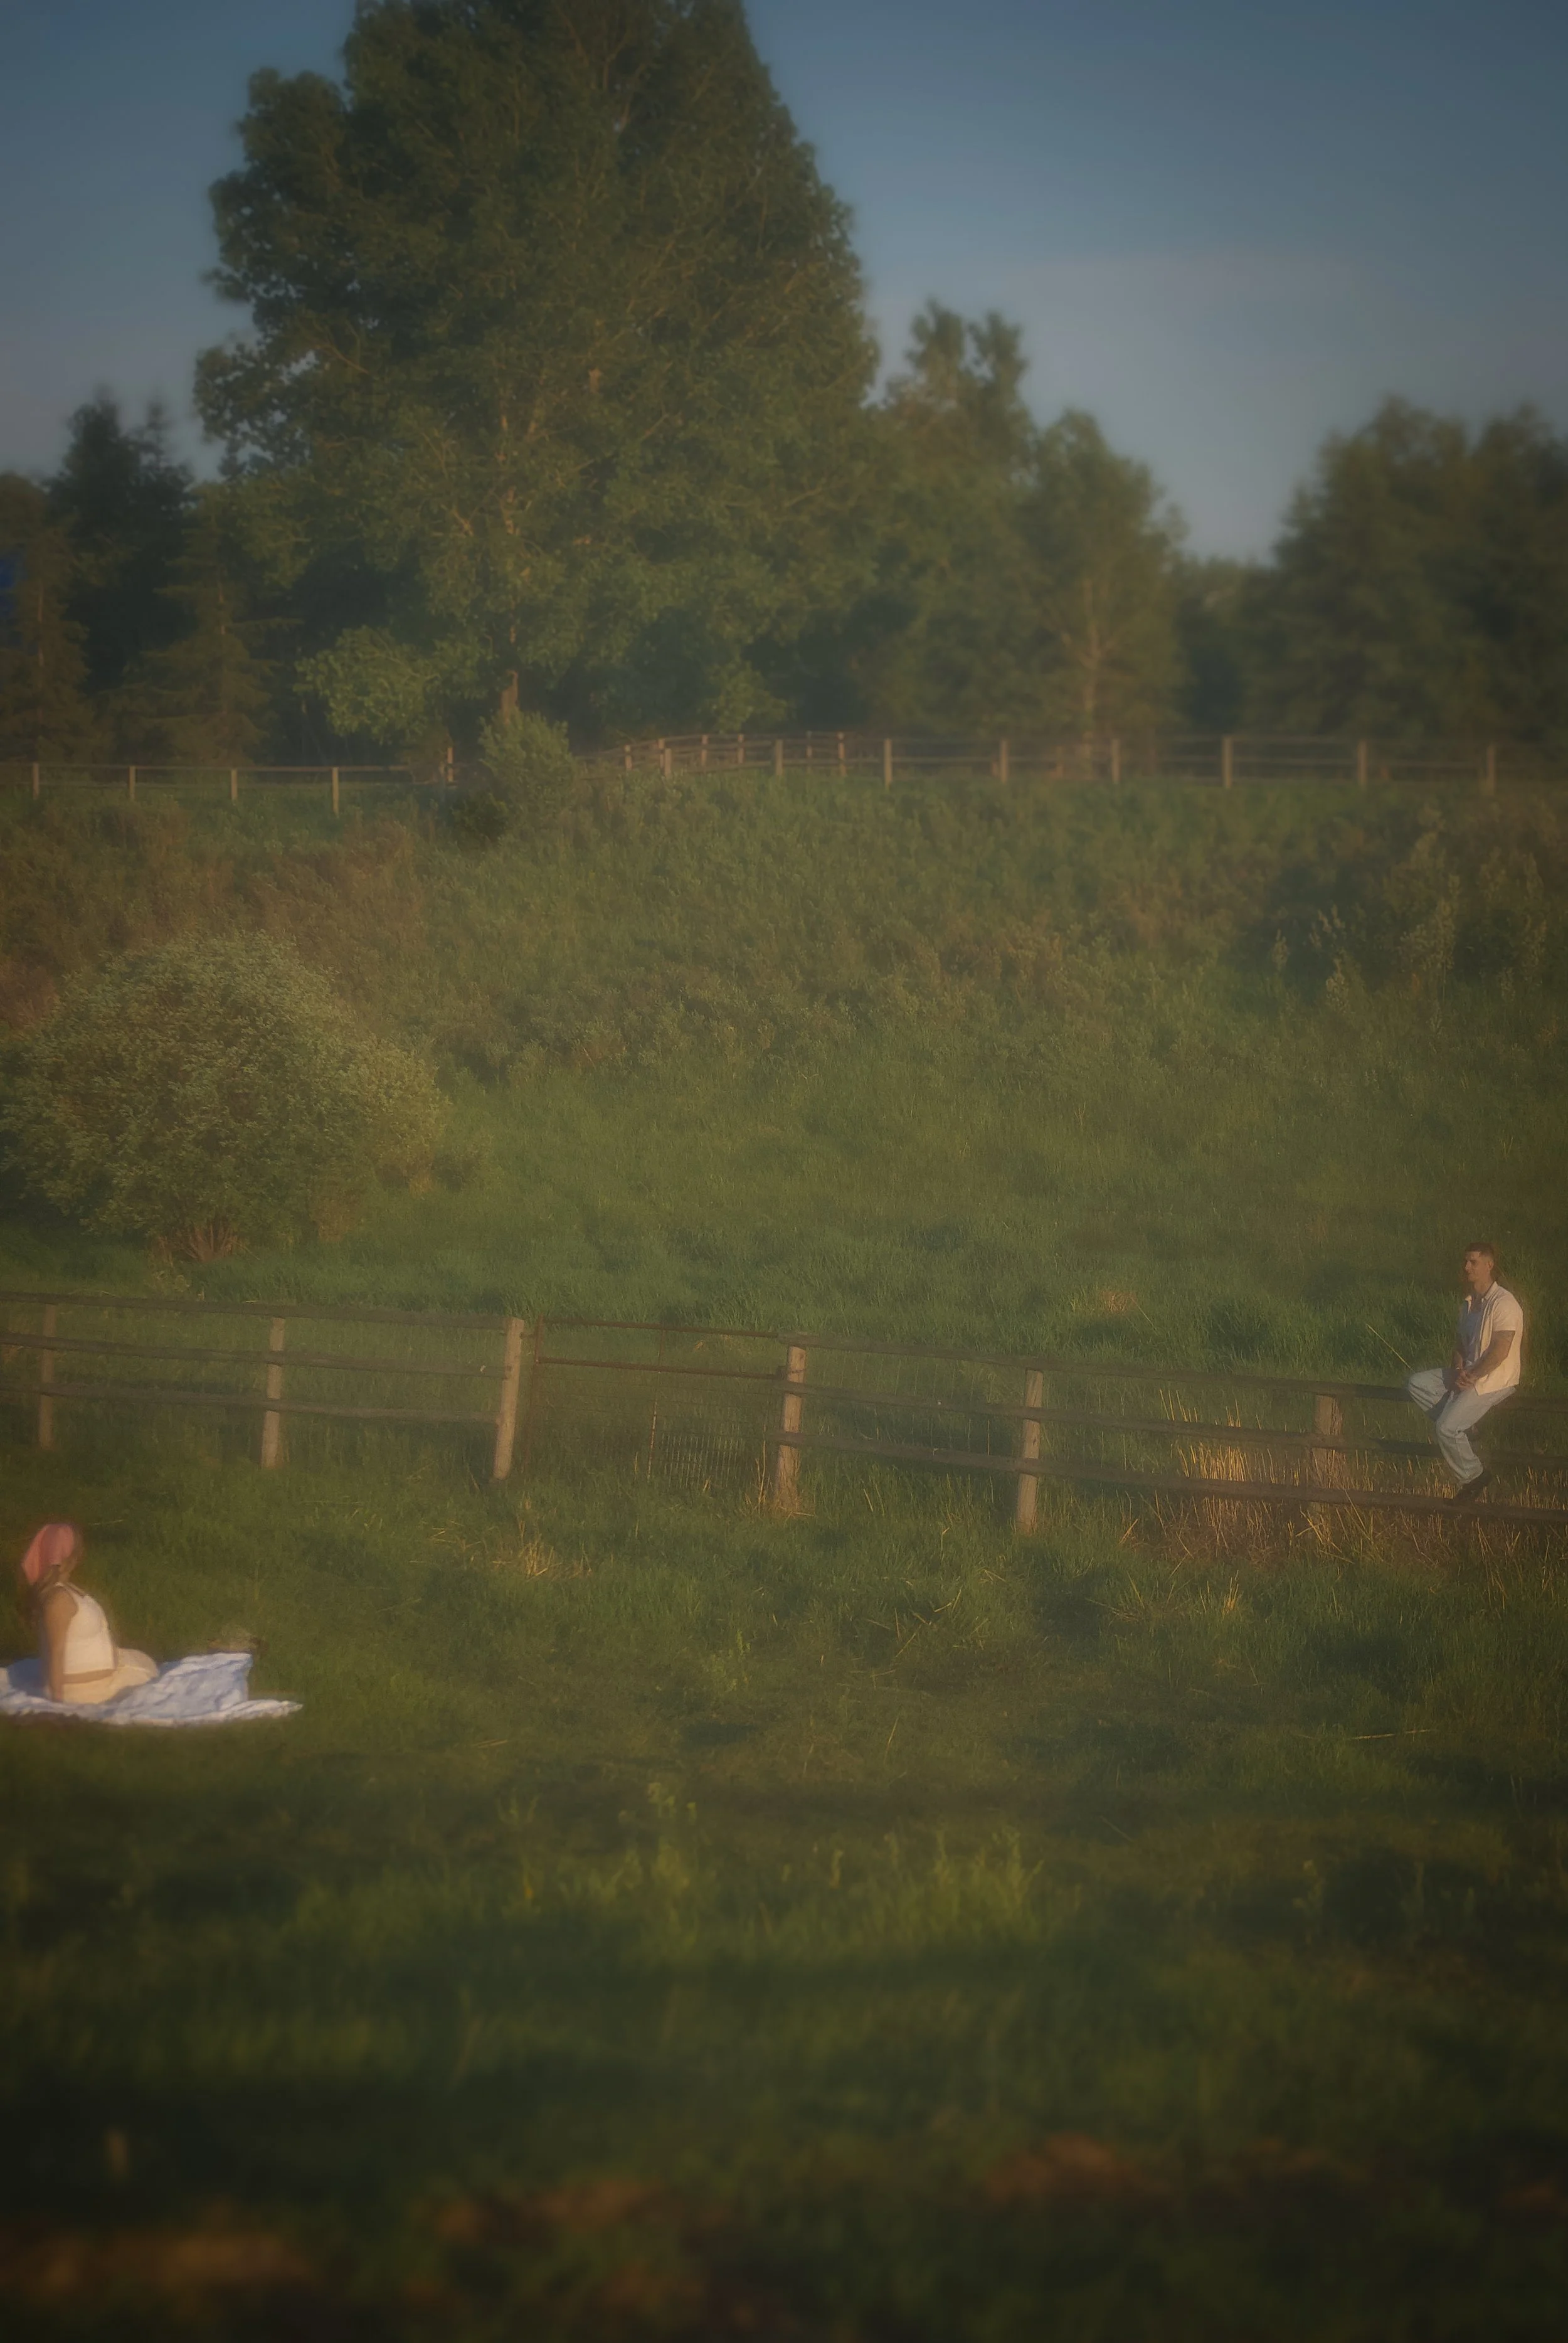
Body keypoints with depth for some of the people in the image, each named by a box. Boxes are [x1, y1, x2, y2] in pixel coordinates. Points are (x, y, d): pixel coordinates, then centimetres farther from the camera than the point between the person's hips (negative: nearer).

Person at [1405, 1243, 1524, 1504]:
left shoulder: (1503, 1303, -18)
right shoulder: (1469, 1303, 11)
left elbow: (1500, 1350, -24)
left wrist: (1471, 1377, -19)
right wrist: (1459, 1370, -5)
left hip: (1495, 1379, -9)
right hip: (1469, 1373, 9)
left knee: (1447, 1428, -22)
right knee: (1416, 1384, -4)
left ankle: (1472, 1477, -1)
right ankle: (1460, 1428, -1)